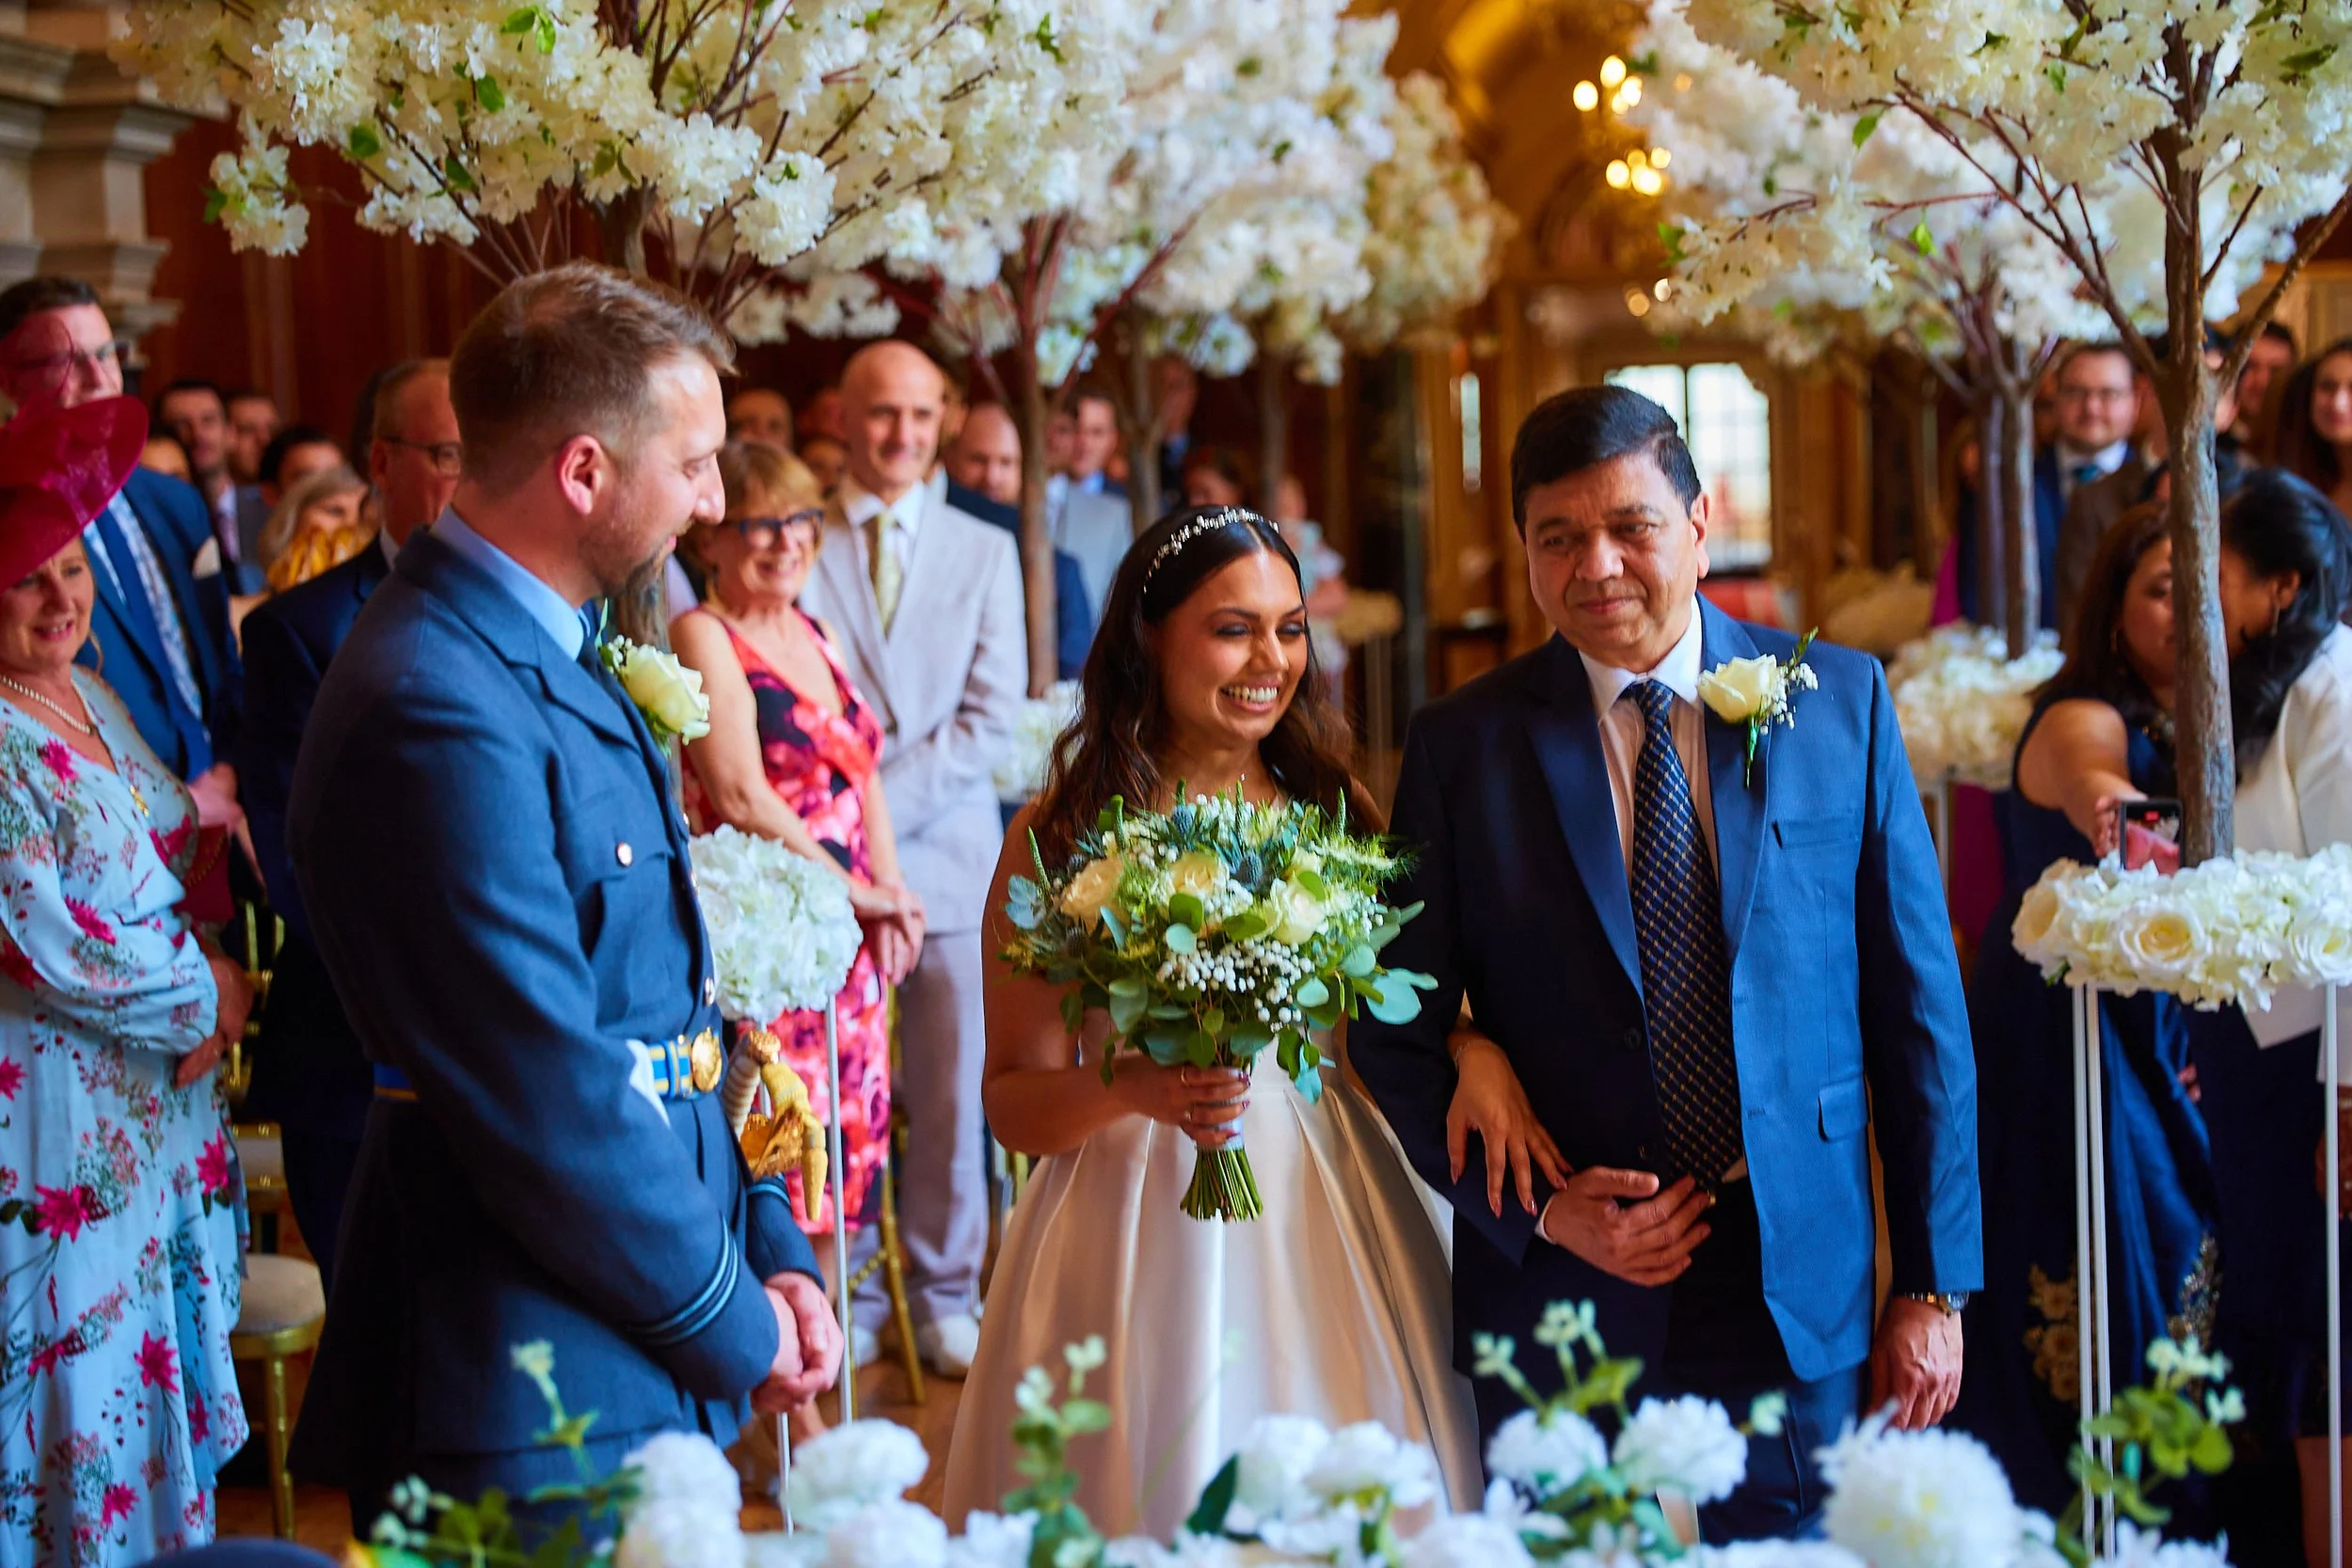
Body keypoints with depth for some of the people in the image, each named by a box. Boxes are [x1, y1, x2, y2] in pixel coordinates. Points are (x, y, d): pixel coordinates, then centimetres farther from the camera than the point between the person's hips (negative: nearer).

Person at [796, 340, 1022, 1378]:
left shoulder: (985, 551, 9)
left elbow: (993, 718, 1)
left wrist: (884, 798, -10)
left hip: (948, 854, 2)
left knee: (952, 1095, 6)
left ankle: (945, 1302, 17)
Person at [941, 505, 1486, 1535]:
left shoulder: (1333, 812, 6)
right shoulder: (1060, 835, -2)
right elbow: (1013, 1103, -2)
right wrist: (1135, 1088, -20)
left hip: (1325, 1221, 3)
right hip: (1136, 1234, -2)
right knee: (1166, 1502, 1)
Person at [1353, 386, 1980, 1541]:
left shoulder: (1841, 701, 1)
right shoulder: (1460, 745, 0)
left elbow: (1917, 1005, 2)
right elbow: (1399, 1034, 3)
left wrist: (1932, 1284, 0)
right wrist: (1543, 1212, -11)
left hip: (1797, 1290, 0)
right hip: (1555, 1304, 0)